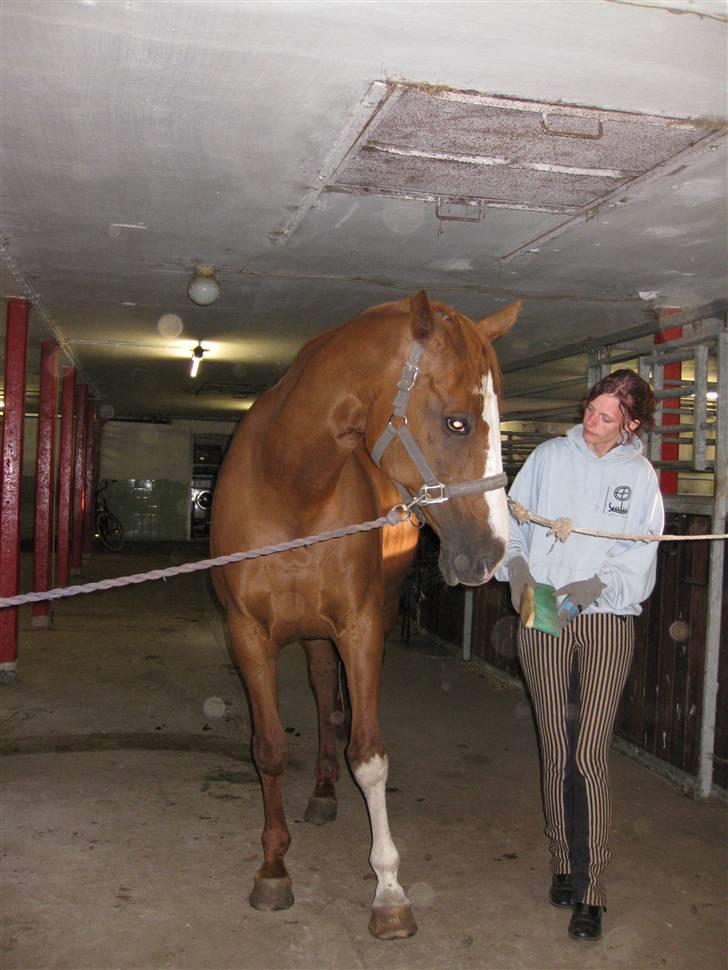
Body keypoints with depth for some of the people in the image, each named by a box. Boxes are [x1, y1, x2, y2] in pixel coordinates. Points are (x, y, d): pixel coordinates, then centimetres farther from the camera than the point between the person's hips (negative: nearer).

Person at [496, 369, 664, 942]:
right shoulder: (550, 457, 3)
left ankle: (592, 890, 5)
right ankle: (564, 861, 27)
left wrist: (588, 590, -19)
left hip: (607, 621, -1)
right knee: (556, 749, 10)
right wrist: (518, 572, -13)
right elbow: (512, 524, 4)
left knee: (591, 756, -5)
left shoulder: (641, 476, 1)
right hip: (542, 619, 1)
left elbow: (639, 564, -3)